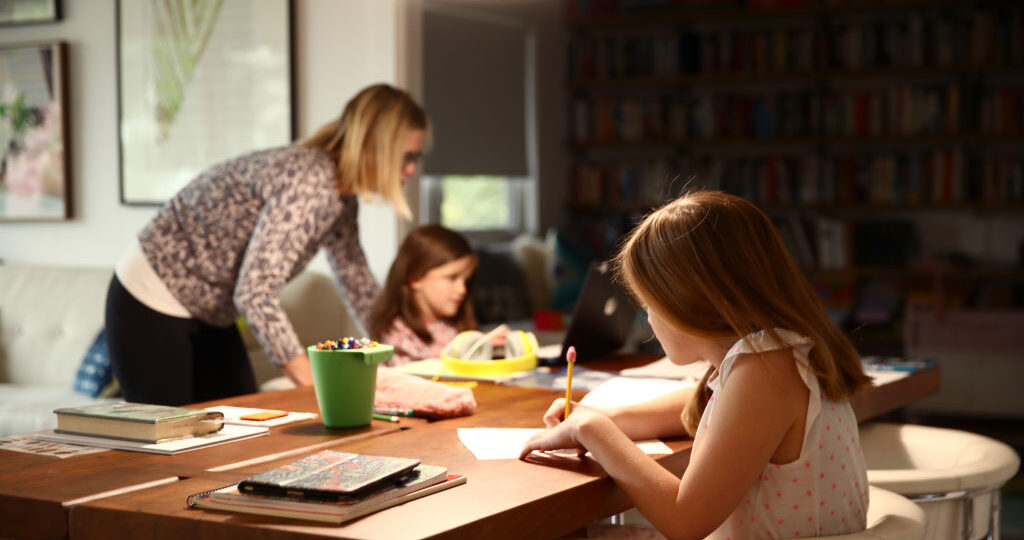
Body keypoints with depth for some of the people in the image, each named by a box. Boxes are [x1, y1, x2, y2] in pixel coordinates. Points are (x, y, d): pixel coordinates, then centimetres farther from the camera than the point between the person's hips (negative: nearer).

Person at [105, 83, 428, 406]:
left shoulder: (342, 197, 0)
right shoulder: (309, 180, -30)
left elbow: (357, 283, 15)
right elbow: (254, 293, -36)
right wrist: (313, 383, -33)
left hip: (208, 316, 9)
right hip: (152, 307, -9)